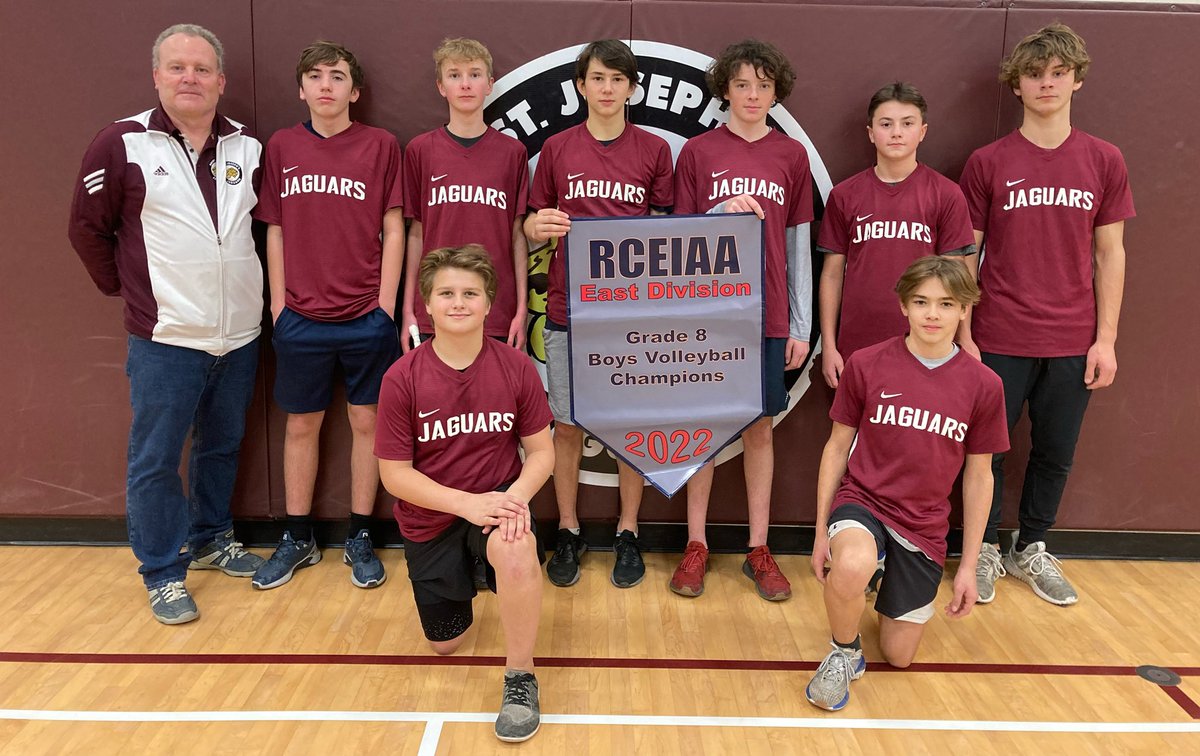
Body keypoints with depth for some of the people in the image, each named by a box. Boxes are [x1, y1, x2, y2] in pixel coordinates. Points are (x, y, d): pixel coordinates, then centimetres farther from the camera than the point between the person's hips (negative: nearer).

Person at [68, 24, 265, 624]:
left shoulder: (247, 148, 4)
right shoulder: (122, 143, -6)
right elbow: (88, 227, 0)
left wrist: (257, 290, 5)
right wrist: (125, 287, 3)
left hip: (239, 335, 4)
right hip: (164, 338, -4)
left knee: (222, 446, 17)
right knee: (155, 459, 4)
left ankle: (211, 540, 36)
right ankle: (163, 573, 18)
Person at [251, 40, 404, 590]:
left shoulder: (380, 145, -1)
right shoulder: (281, 147, 5)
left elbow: (393, 228, -1)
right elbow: (276, 232, 8)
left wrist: (386, 304, -6)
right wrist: (278, 304, 4)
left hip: (366, 316, -2)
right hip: (301, 317, 2)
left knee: (366, 421, 7)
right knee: (301, 425, 11)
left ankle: (359, 538, 22)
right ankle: (297, 539, 26)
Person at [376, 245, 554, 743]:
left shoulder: (516, 367, -12)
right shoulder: (402, 378, -15)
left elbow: (541, 452, -5)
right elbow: (394, 473, -12)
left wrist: (516, 495, -25)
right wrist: (466, 502, -24)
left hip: (497, 500, -1)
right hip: (430, 520, 1)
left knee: (517, 548, -38)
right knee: (446, 643, 14)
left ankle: (520, 677, -16)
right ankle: (465, 573, 49)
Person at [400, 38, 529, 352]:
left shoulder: (513, 152, 4)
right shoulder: (420, 149, 4)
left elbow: (518, 235, 4)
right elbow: (416, 233, 6)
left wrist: (522, 309, 0)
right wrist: (407, 309, 3)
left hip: (498, 317, 0)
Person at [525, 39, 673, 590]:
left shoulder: (654, 150, 5)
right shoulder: (557, 149, 6)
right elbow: (531, 228, 8)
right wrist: (539, 225, -15)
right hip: (569, 307, 1)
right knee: (567, 424, 6)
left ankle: (628, 536, 22)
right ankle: (568, 533, 23)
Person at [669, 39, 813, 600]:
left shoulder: (792, 156, 6)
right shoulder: (697, 152, 2)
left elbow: (798, 246, 7)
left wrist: (801, 325, 4)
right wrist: (721, 212, -16)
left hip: (768, 316, 1)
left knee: (760, 429, 8)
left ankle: (758, 550, 19)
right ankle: (696, 545, 18)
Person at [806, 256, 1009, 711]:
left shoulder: (983, 385, -6)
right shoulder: (866, 365, -9)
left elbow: (978, 475, 3)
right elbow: (837, 447, 0)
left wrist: (969, 566, 4)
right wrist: (821, 532, 0)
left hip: (924, 527, 2)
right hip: (861, 502, -2)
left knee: (899, 657, 8)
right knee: (853, 566, -38)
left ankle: (891, 587, 41)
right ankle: (845, 653, -6)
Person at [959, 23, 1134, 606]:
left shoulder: (1104, 161, 4)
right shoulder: (987, 163, -2)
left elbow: (1110, 254, 6)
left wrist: (1106, 338, 1)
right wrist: (964, 336, -4)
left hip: (1072, 343, 2)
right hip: (1000, 340, -2)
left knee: (1056, 454, 12)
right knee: (987, 449, 7)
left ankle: (1030, 549, 31)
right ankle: (984, 548, 26)